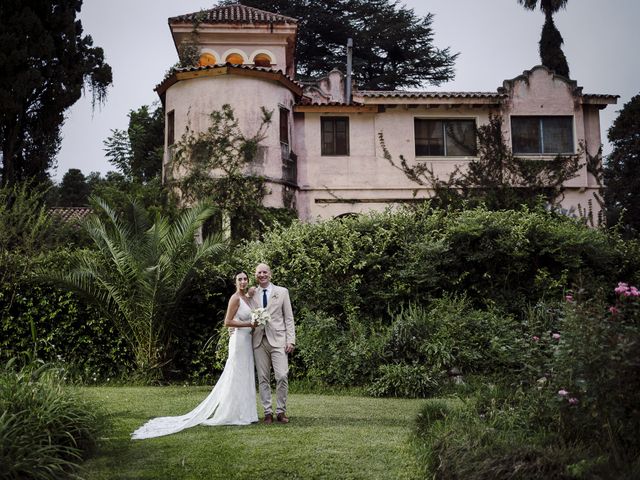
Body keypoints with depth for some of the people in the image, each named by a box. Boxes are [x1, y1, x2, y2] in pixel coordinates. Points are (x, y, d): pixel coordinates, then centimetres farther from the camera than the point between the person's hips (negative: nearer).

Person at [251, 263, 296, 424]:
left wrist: (291, 340, -3)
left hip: (278, 340, -2)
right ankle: (268, 412, 11)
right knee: (263, 378, 3)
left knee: (282, 376, -9)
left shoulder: (282, 292, 7)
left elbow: (289, 318, 5)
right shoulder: (251, 294, 12)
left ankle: (281, 411, 3)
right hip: (259, 341, 2)